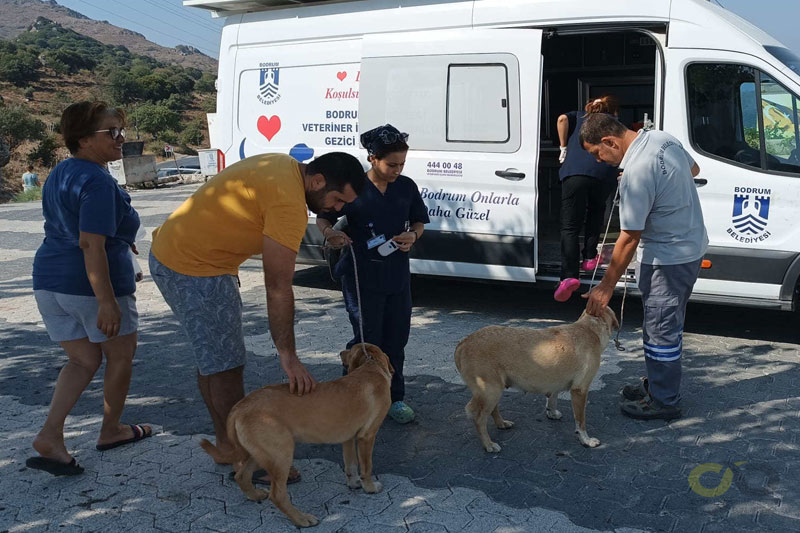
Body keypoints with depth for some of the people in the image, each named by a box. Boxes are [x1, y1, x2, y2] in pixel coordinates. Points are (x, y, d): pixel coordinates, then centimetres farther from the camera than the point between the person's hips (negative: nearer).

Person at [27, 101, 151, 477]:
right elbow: (90, 243, -25)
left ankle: (50, 435, 1)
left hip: (49, 280, 8)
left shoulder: (59, 174, 12)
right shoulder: (98, 182, -18)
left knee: (84, 360, 15)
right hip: (93, 284, -8)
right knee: (120, 354, 14)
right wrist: (107, 302, -25)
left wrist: (120, 242, 32)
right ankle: (111, 430, 28)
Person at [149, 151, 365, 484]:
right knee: (226, 367, -1)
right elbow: (278, 288, -27)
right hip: (196, 270, -11)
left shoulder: (284, 167, 6)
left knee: (211, 358, 19)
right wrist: (288, 356, -24)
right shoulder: (289, 203, -24)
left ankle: (226, 444, 33)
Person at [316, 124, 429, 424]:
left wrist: (412, 236, -7)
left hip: (397, 275, 4)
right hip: (362, 277, -4)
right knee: (367, 340, -1)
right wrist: (329, 233, -23)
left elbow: (419, 221, 15)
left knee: (396, 338, 12)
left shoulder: (406, 187, 4)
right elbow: (323, 217, 0)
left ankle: (395, 397, 26)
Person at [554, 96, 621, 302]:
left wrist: (563, 148, 13)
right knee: (596, 212, 32)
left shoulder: (579, 116, 29)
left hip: (575, 172, -1)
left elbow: (562, 119, 6)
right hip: (604, 174, 2)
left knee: (570, 227, -3)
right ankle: (589, 258, 28)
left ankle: (569, 276, -20)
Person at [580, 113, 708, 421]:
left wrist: (606, 288, -16)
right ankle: (658, 384, 36)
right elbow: (693, 170, 20)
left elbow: (630, 238, -24)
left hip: (667, 259, -10)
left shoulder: (636, 173, -28)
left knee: (660, 331, 3)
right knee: (668, 324, 21)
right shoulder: (663, 139, 0)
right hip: (693, 246, 10)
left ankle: (663, 401, 17)